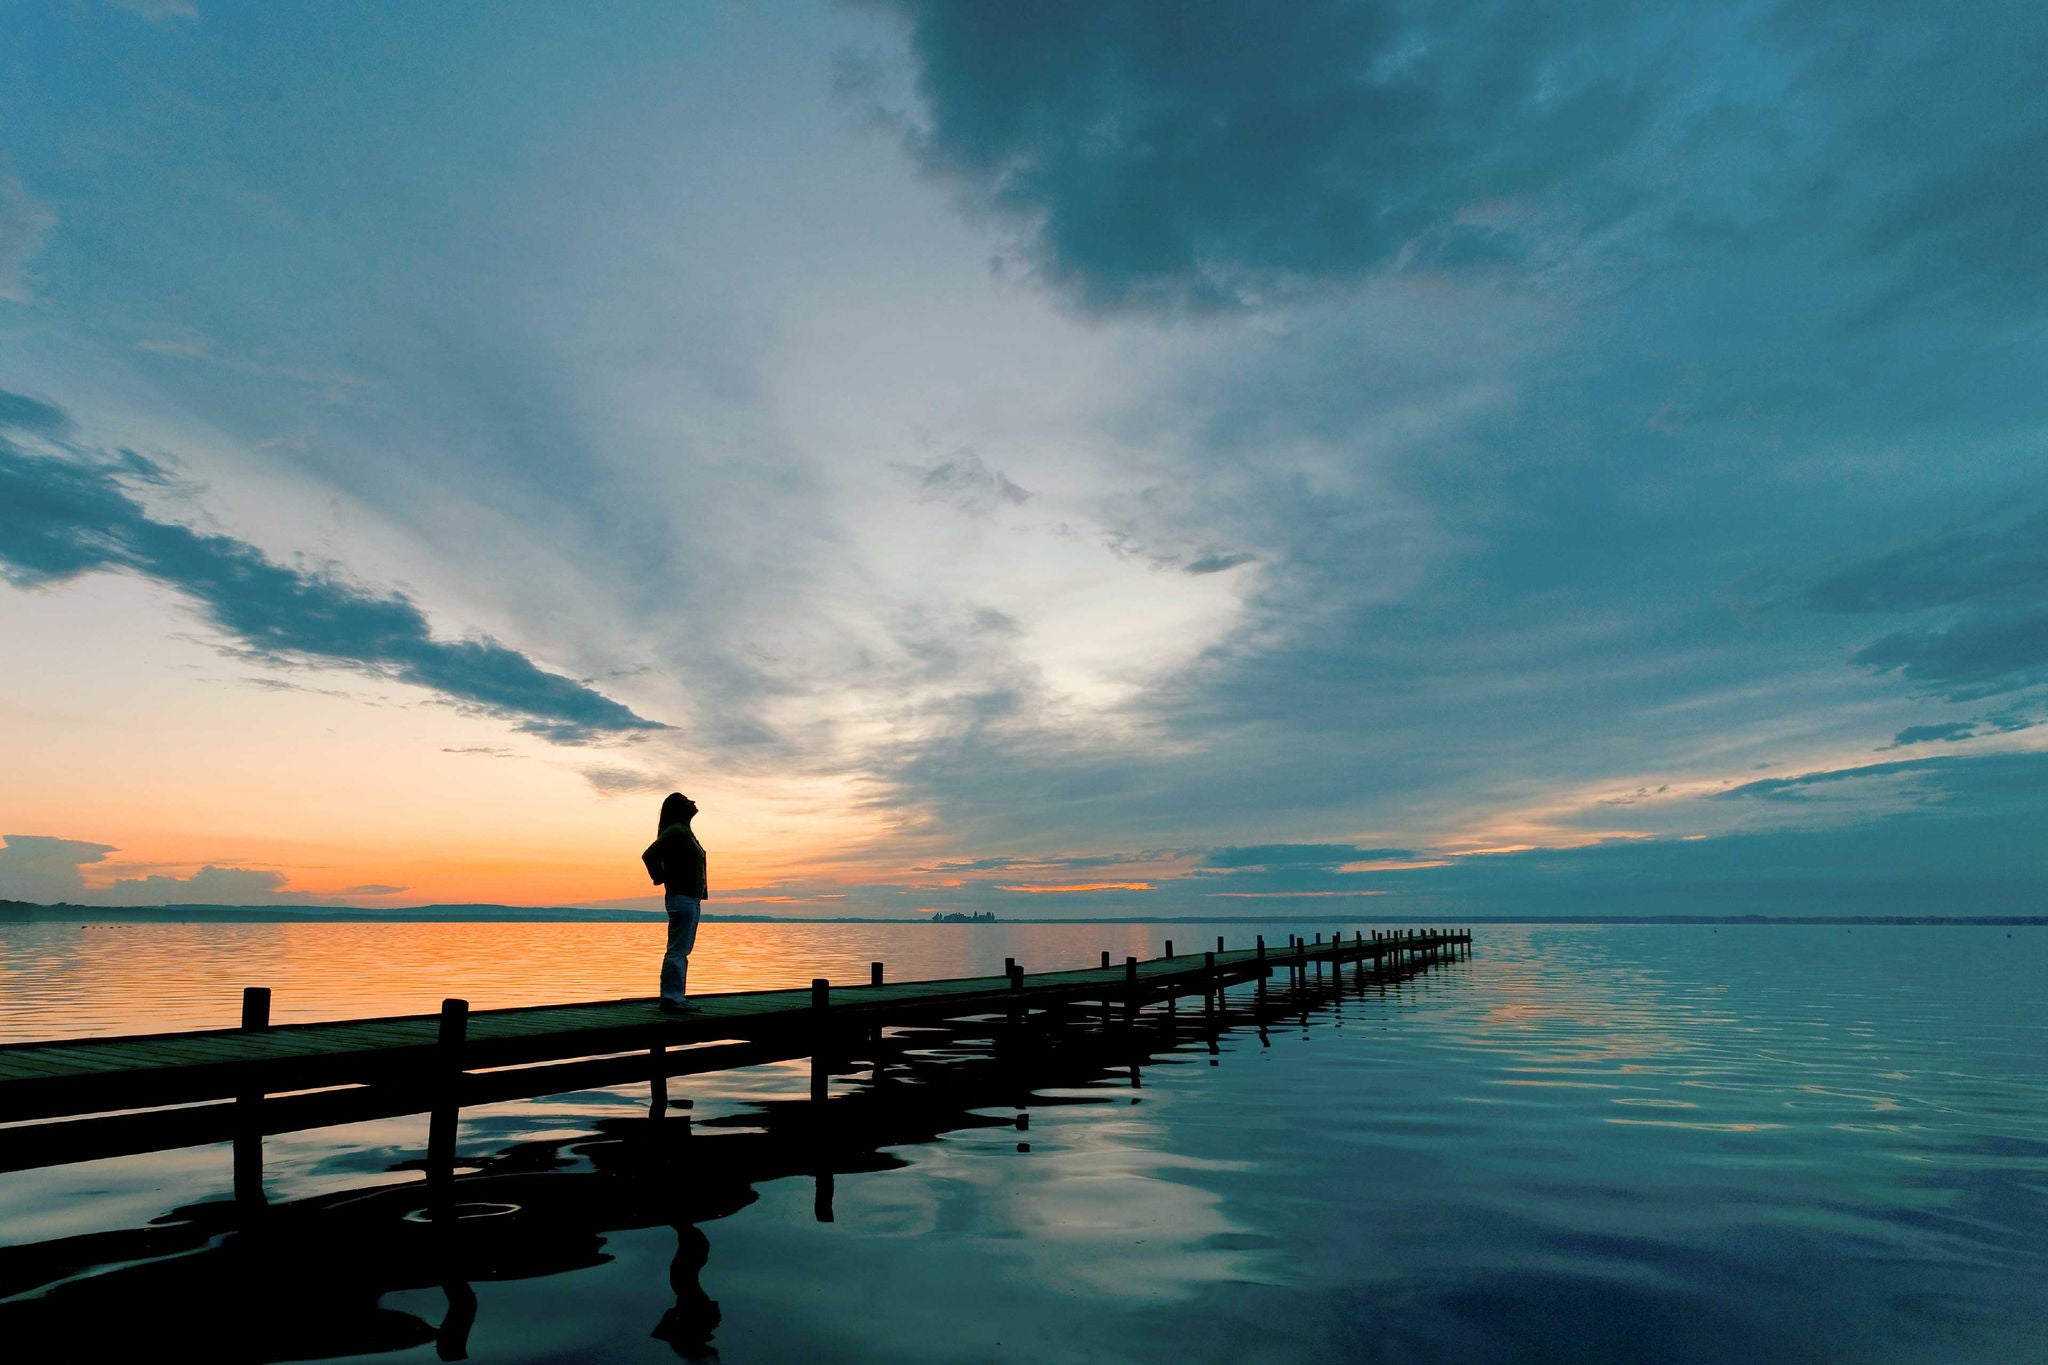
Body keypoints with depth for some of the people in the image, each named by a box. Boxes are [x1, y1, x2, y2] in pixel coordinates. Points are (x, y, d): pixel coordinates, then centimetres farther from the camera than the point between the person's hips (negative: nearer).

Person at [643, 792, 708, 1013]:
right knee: (677, 951, -9)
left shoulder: (684, 831, 18)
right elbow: (649, 855, -24)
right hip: (682, 897, -10)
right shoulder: (675, 831, -13)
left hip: (691, 898, 10)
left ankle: (675, 998, 16)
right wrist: (662, 878, -11)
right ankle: (671, 998, -7)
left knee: (681, 951, 12)